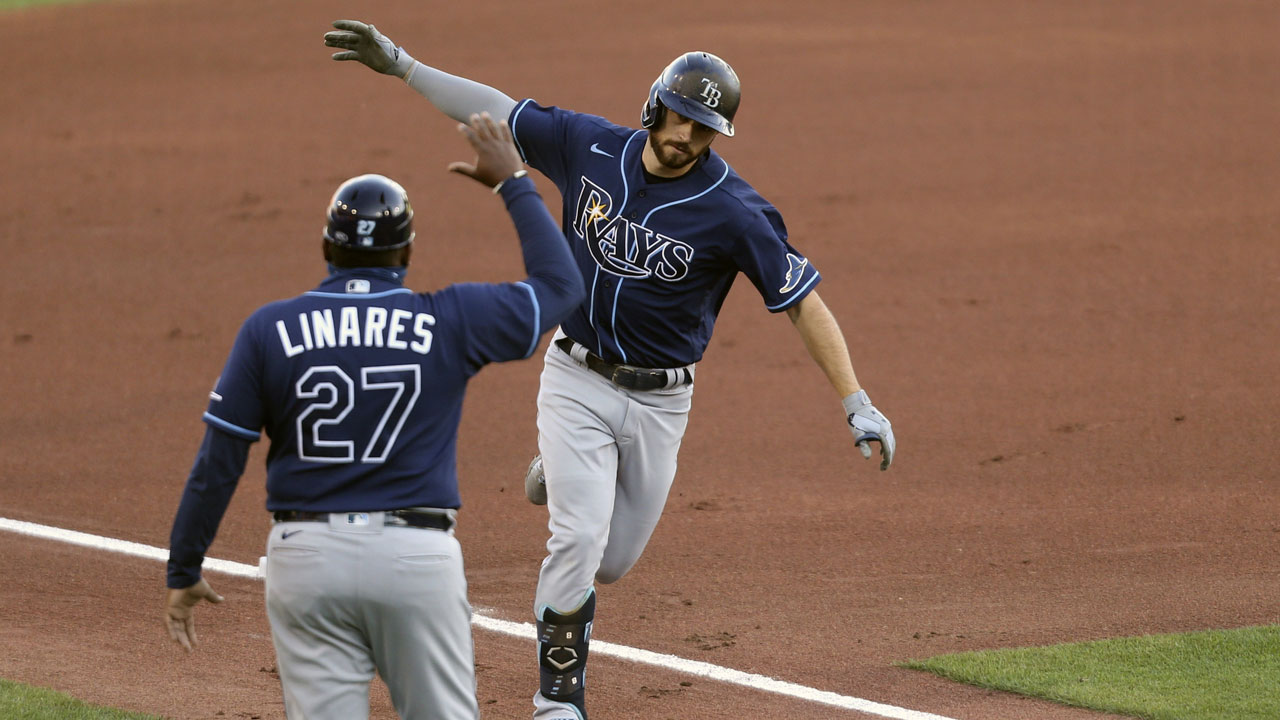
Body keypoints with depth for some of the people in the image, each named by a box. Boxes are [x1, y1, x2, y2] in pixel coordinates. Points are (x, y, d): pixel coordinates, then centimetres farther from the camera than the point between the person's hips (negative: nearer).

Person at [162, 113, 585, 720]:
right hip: (419, 556, -1)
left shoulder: (270, 329, 0)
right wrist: (513, 184, 22)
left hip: (305, 555, 1)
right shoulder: (449, 322, -1)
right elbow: (562, 284, 14)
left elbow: (217, 465, 0)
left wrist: (183, 573, 9)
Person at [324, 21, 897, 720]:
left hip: (659, 401, 0)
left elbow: (803, 300, -17)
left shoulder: (732, 210, -18)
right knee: (579, 538, -14)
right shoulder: (591, 148, -8)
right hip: (576, 380, 0)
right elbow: (499, 111, 4)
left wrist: (855, 402, -23)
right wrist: (399, 64, 2)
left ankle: (561, 476, 45)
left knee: (612, 559, 12)